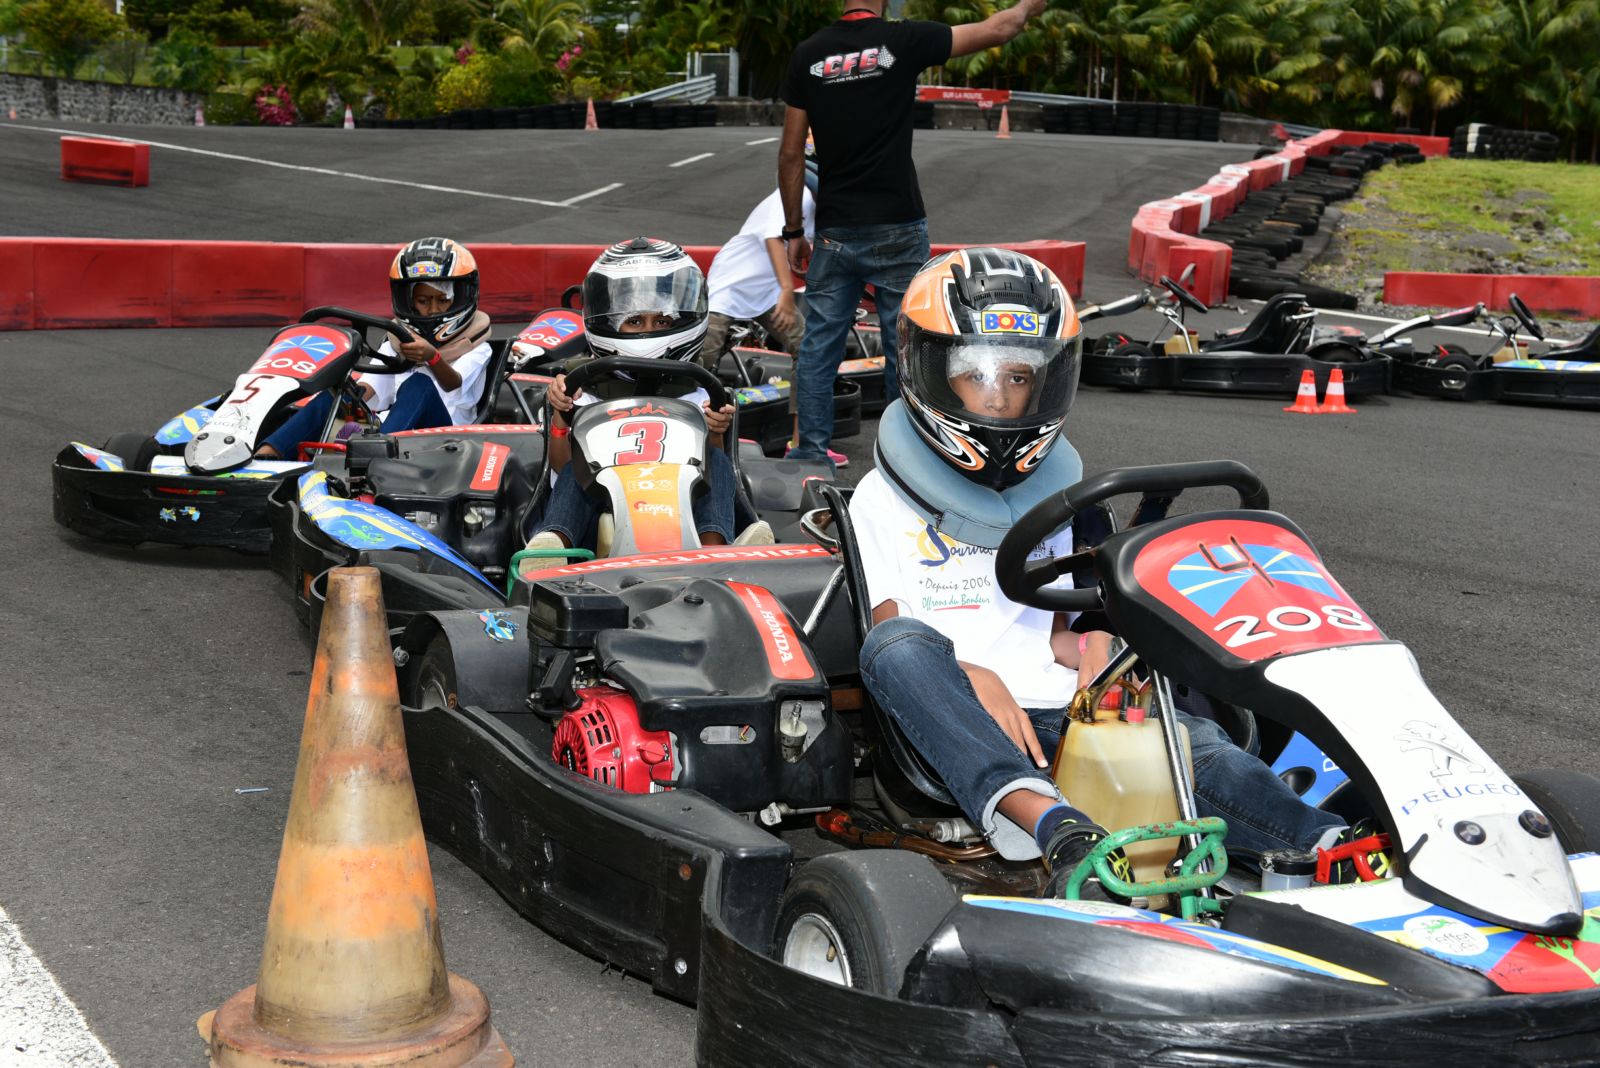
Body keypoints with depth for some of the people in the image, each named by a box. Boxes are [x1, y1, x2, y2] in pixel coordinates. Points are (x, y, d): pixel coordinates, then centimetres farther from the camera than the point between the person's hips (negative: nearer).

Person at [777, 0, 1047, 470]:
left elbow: (791, 153, 3)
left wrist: (793, 230, 11)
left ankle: (812, 454, 9)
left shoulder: (808, 54, 1)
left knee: (819, 346, 8)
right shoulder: (904, 40, -7)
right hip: (896, 229, -3)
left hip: (833, 231, 3)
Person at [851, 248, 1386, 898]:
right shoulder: (884, 498, 11)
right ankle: (1050, 822, -55)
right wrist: (971, 676, -19)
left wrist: (1092, 648, -5)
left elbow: (1059, 628, 19)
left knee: (1198, 746, -26)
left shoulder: (1058, 490, 23)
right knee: (899, 646, -37)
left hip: (1056, 713, 4)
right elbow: (890, 632, 0)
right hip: (951, 726, -3)